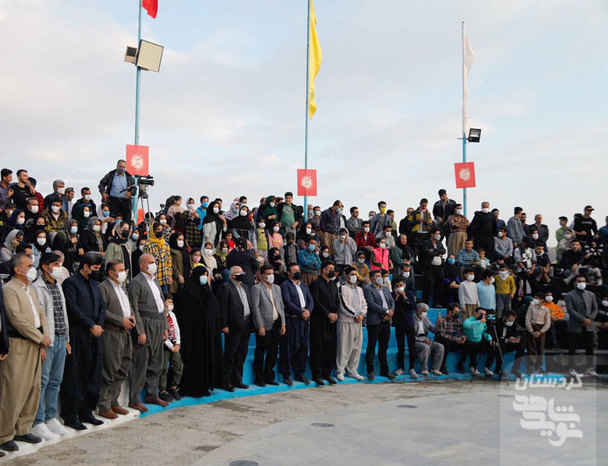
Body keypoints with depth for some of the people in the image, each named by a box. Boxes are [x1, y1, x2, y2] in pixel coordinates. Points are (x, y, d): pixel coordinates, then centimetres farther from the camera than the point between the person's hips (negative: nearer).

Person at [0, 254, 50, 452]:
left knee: (33, 389, 12)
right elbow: (17, 319, -18)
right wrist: (40, 339, -13)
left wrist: (45, 337, 3)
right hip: (18, 346, -9)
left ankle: (23, 429, 23)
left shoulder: (30, 289, 17)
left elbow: (41, 314, 17)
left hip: (35, 346, 9)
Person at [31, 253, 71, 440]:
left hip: (60, 339, 8)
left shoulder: (58, 287, 16)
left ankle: (51, 418, 21)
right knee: (42, 381, -5)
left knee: (56, 381, 12)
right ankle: (38, 423, 2)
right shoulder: (37, 288, -10)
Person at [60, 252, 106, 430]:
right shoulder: (71, 282, -6)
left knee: (93, 375, 10)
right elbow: (73, 308, -14)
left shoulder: (95, 283, 18)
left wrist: (99, 325, -1)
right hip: (78, 336, -7)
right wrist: (92, 326, -14)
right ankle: (70, 416, 5)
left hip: (95, 335, 7)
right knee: (75, 376, -3)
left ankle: (86, 412, 19)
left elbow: (102, 306, 15)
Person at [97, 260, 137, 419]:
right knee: (110, 370, -5)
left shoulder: (122, 287, 19)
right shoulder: (103, 287, -9)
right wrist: (121, 320, -17)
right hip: (111, 334, -9)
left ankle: (114, 402, 23)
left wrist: (132, 316, 6)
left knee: (122, 370, 12)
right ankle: (104, 406, 5)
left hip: (126, 334, 9)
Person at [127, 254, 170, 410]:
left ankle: (152, 394, 24)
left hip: (158, 326, 8)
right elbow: (134, 309, -13)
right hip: (145, 325, -8)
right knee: (140, 364, -5)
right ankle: (134, 399, 3)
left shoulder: (155, 281, 18)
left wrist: (165, 327, 14)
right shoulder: (136, 282, -8)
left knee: (156, 362, 13)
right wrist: (140, 332, -18)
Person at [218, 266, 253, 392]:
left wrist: (251, 323, 12)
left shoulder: (246, 287, 18)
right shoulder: (225, 287, -6)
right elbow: (222, 308, -11)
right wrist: (224, 325, -17)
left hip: (246, 325, 7)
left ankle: (237, 380, 21)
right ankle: (226, 382, 6)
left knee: (242, 354, 12)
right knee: (230, 354, -2)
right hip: (233, 326, -7)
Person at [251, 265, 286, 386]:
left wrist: (283, 323, 8)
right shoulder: (257, 288, -5)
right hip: (264, 326, -6)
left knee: (273, 352, 10)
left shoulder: (277, 288, 16)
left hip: (276, 325, 6)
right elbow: (255, 308, -10)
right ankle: (259, 378, 11)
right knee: (261, 352, 1)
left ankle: (269, 377, 21)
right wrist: (260, 326, -14)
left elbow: (281, 306, 16)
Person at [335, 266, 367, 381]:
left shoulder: (359, 289, 19)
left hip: (358, 321, 7)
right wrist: (355, 315, -13)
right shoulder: (342, 288, -3)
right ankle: (340, 370, 2)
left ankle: (352, 370, 16)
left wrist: (362, 314, -3)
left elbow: (364, 304, 15)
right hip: (346, 321, -6)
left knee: (357, 347, 7)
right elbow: (344, 305, -12)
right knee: (344, 347, -5)